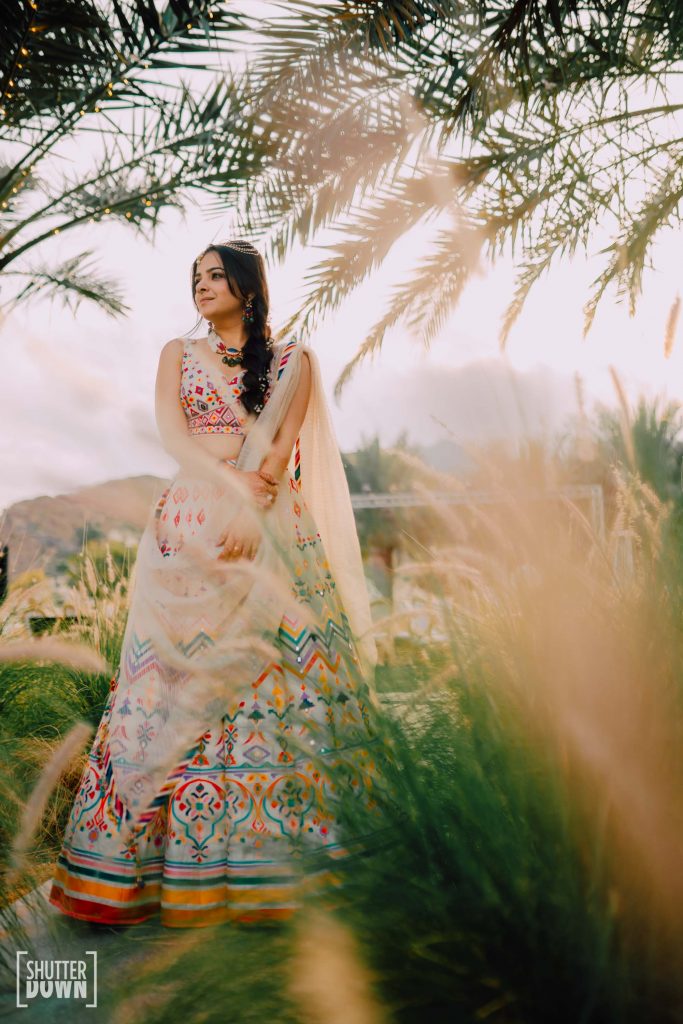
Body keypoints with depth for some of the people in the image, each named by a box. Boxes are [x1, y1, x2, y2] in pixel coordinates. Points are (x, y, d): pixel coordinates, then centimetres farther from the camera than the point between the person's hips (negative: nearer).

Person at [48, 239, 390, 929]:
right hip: (189, 525, 1)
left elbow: (282, 445, 0)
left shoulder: (292, 360, 12)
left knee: (275, 669, -5)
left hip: (271, 527, -1)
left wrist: (249, 512, -16)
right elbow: (173, 434, 1)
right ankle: (171, 861, 4)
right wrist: (236, 484, -14)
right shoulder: (178, 353, 16)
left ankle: (271, 852, 5)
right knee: (180, 678, -3)